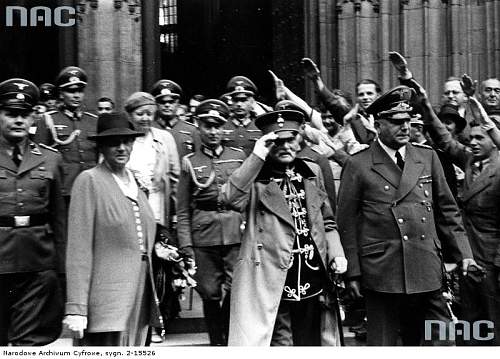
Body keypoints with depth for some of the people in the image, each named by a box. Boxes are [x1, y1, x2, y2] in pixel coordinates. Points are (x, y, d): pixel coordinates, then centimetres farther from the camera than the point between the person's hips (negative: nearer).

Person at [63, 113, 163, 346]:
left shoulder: (136, 183, 15)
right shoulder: (89, 181, -5)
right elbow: (78, 249, -10)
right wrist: (76, 308, -15)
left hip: (139, 298, 6)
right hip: (107, 304, -6)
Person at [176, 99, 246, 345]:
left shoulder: (239, 156, 10)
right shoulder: (190, 162, 8)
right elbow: (182, 210, 7)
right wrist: (185, 245, -1)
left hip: (236, 233, 0)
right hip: (203, 235, 0)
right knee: (210, 293, 5)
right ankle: (217, 343, 20)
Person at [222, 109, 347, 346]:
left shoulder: (312, 173, 13)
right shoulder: (255, 178, -1)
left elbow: (327, 221, 19)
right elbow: (231, 198, -22)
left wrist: (336, 255, 5)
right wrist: (257, 156, -19)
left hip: (314, 285, 5)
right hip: (273, 287, -5)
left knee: (311, 342, 14)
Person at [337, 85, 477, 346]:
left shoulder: (428, 158, 10)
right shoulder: (358, 165, -2)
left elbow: (447, 210, 15)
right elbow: (347, 223, 0)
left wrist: (463, 253, 7)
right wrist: (352, 273, -2)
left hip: (427, 274, 4)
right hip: (381, 274, -3)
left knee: (441, 339, 6)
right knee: (382, 344, 5)